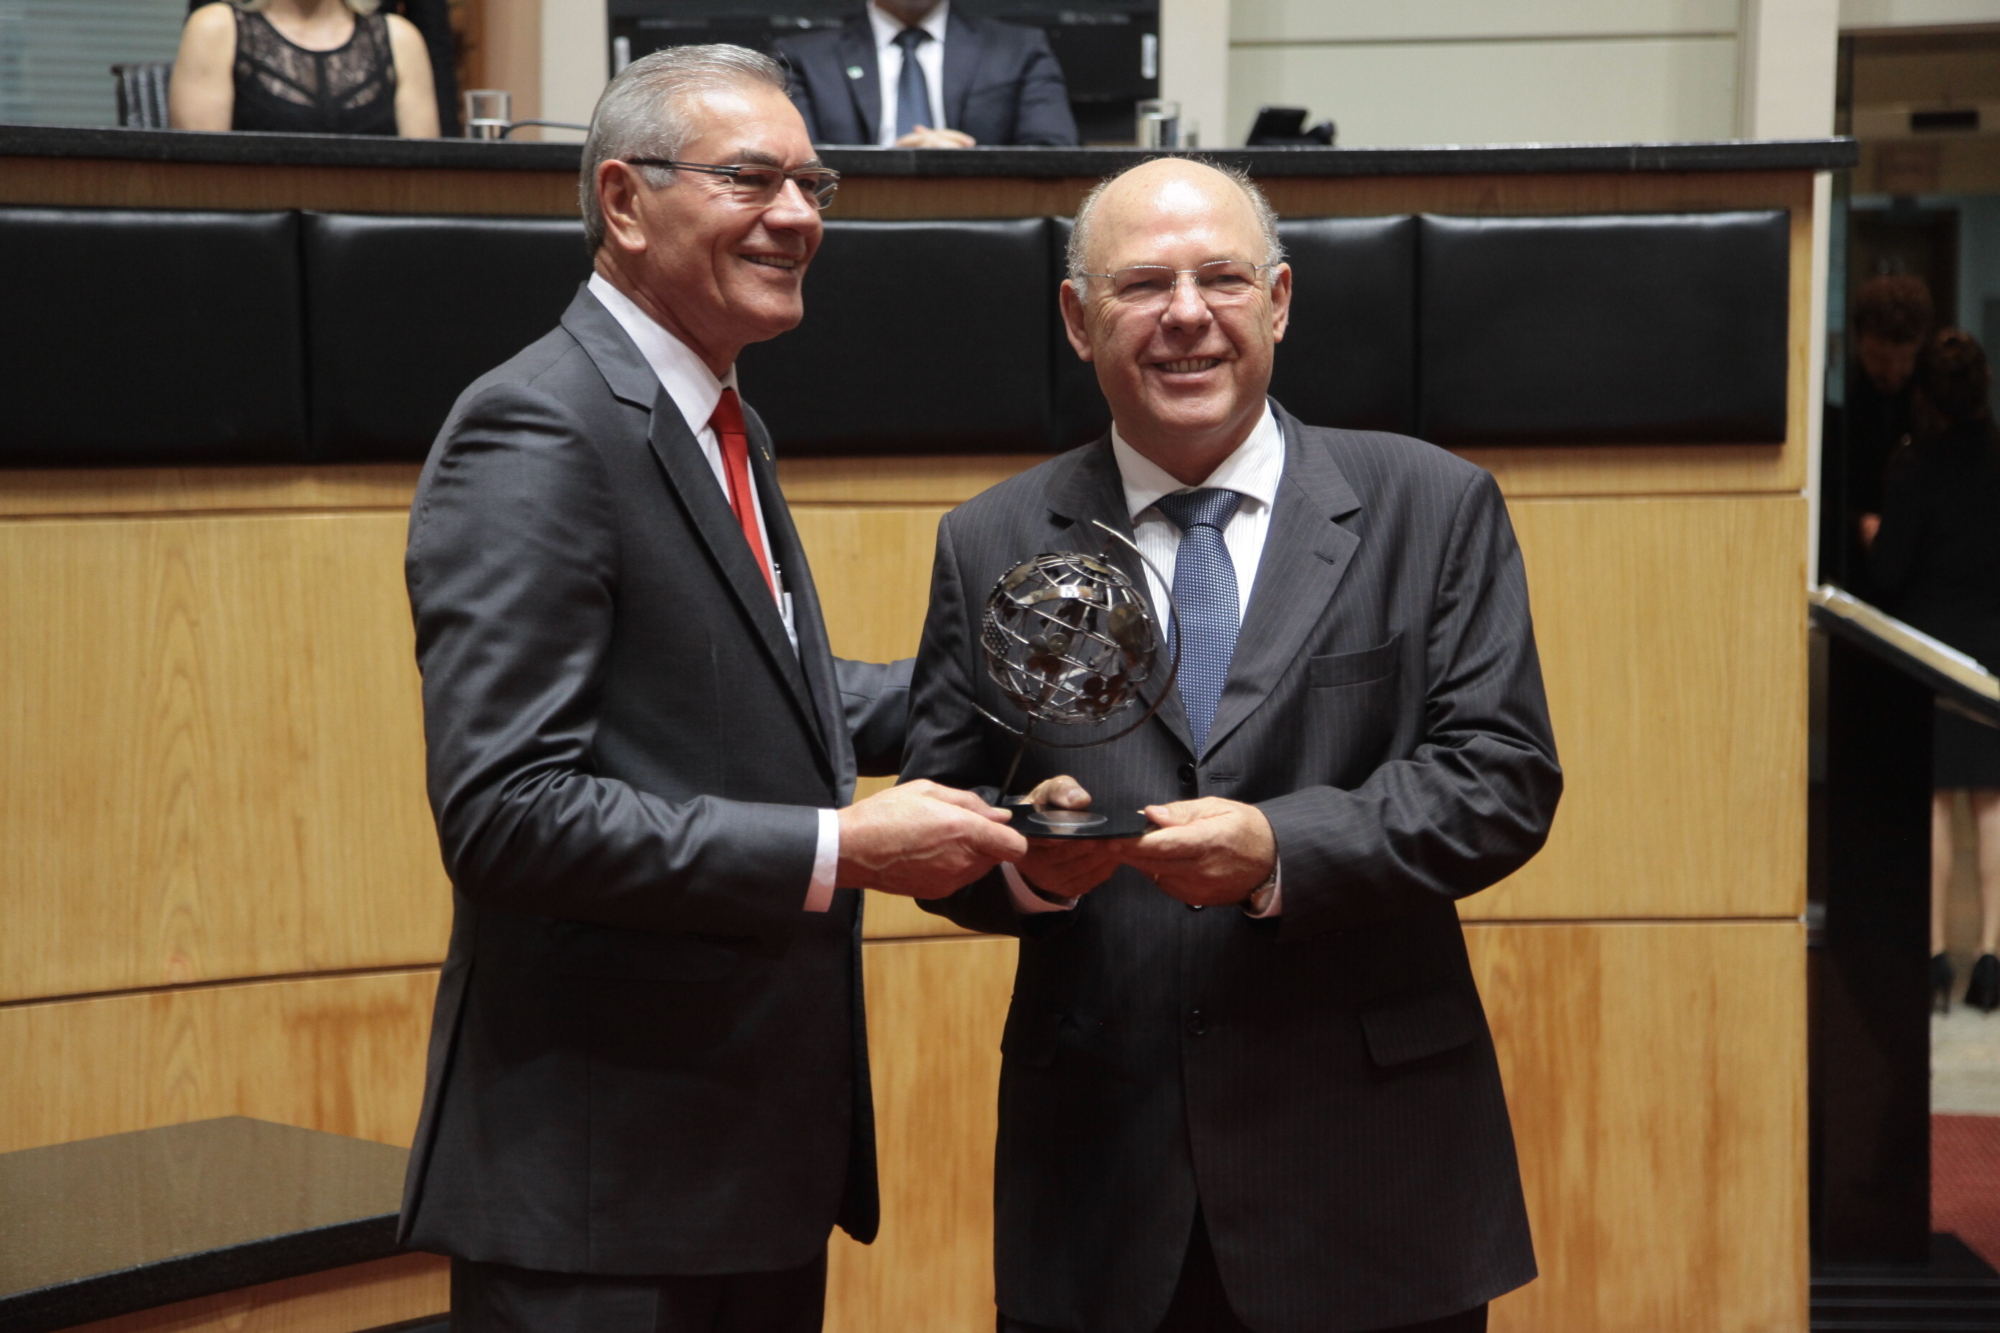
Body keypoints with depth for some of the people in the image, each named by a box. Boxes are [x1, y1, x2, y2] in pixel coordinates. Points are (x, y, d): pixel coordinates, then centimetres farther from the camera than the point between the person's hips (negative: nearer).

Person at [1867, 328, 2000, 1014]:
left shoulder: (1913, 468, -11)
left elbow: (1890, 571, -10)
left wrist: (1875, 535, 10)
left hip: (1930, 638, -3)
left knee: (1931, 800, 2)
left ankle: (1935, 955, 2)